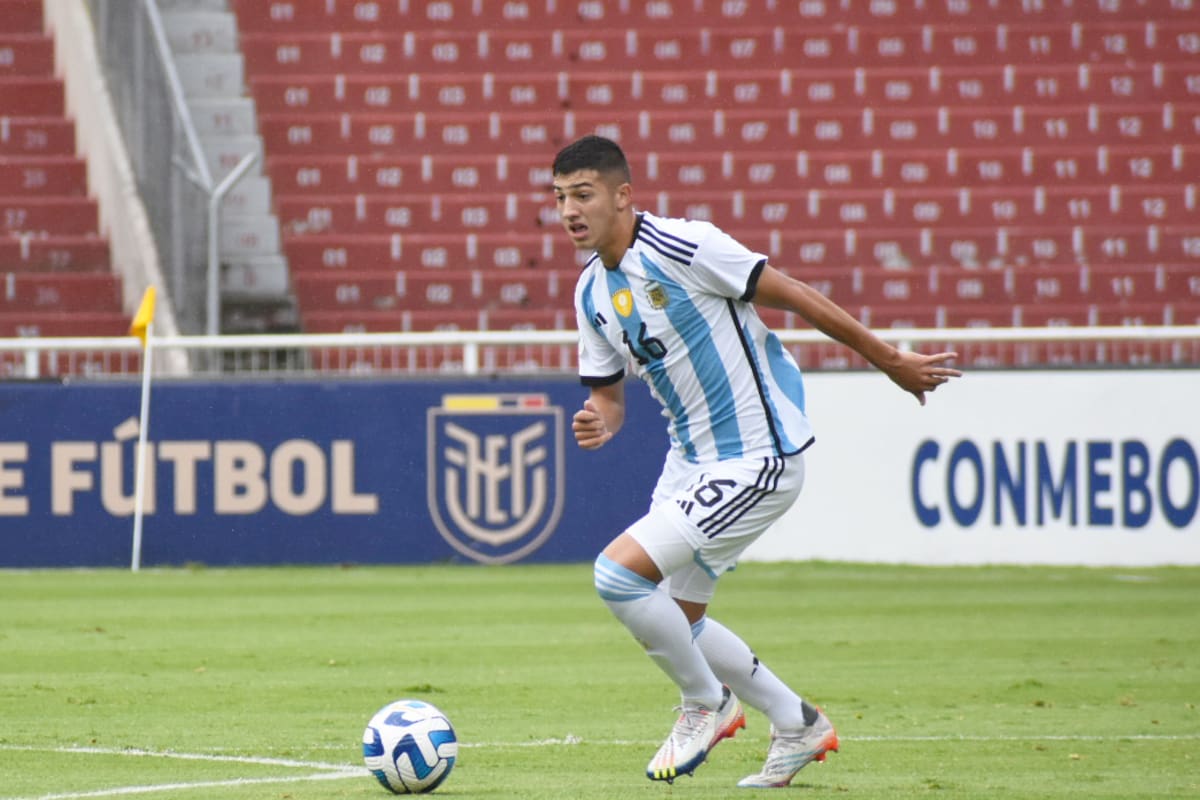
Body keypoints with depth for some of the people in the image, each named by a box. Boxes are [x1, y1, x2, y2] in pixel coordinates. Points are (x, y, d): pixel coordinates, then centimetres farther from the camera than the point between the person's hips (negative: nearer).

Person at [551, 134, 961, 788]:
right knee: (673, 621, 13)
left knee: (618, 573, -18)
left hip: (757, 459, -9)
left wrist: (891, 361, -9)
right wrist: (598, 423, -11)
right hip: (691, 459, 9)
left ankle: (705, 703, 6)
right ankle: (797, 726, 32)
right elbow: (607, 391, 14)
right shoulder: (592, 292, 6)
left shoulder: (680, 246, -20)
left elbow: (795, 297, -14)